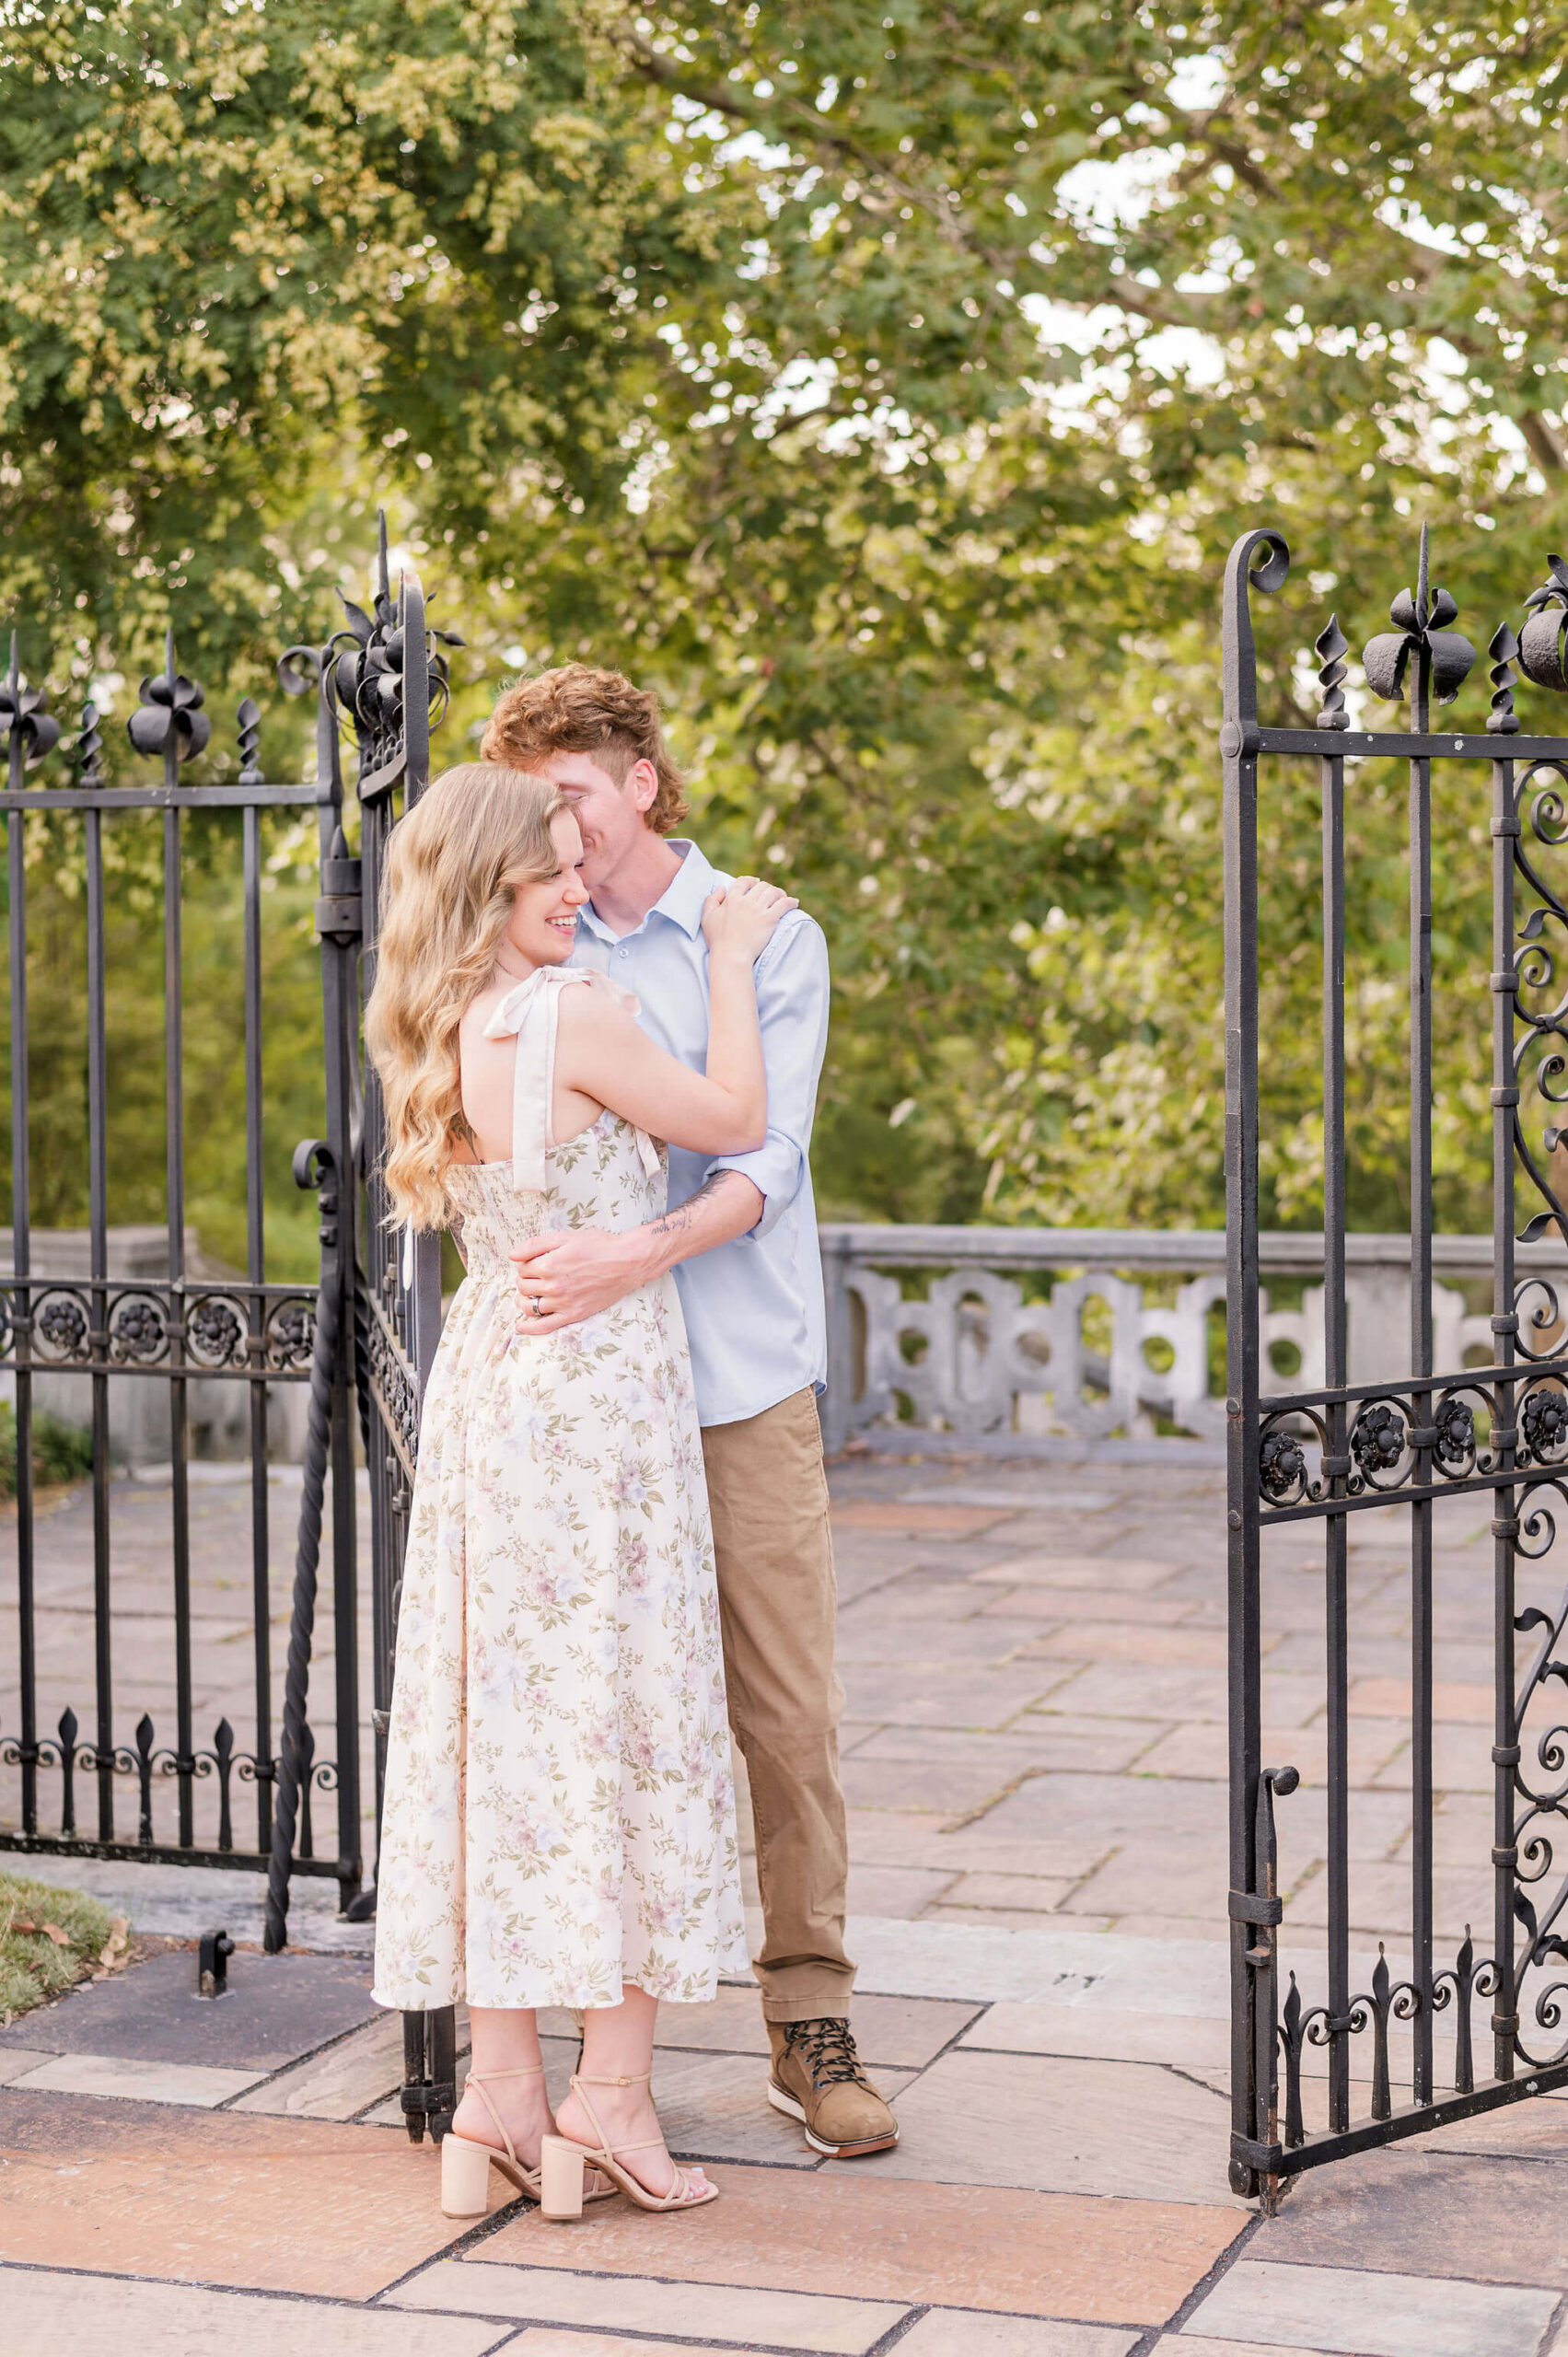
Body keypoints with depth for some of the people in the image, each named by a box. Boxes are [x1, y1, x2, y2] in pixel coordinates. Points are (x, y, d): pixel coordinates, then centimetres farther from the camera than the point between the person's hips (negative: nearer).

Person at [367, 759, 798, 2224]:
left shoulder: (441, 1035, 7)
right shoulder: (577, 1015, -16)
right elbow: (735, 1123, -5)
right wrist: (732, 958, 6)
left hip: (487, 1381, 8)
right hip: (597, 1391, -7)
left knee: (501, 1714, 8)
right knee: (628, 1715, 1)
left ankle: (500, 2091, 13)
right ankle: (613, 2089, 4)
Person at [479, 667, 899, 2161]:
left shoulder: (767, 941, 2)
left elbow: (766, 1160, -9)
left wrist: (639, 1253, -25)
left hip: (741, 1381, -2)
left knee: (785, 1711, 1)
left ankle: (809, 2021, 12)